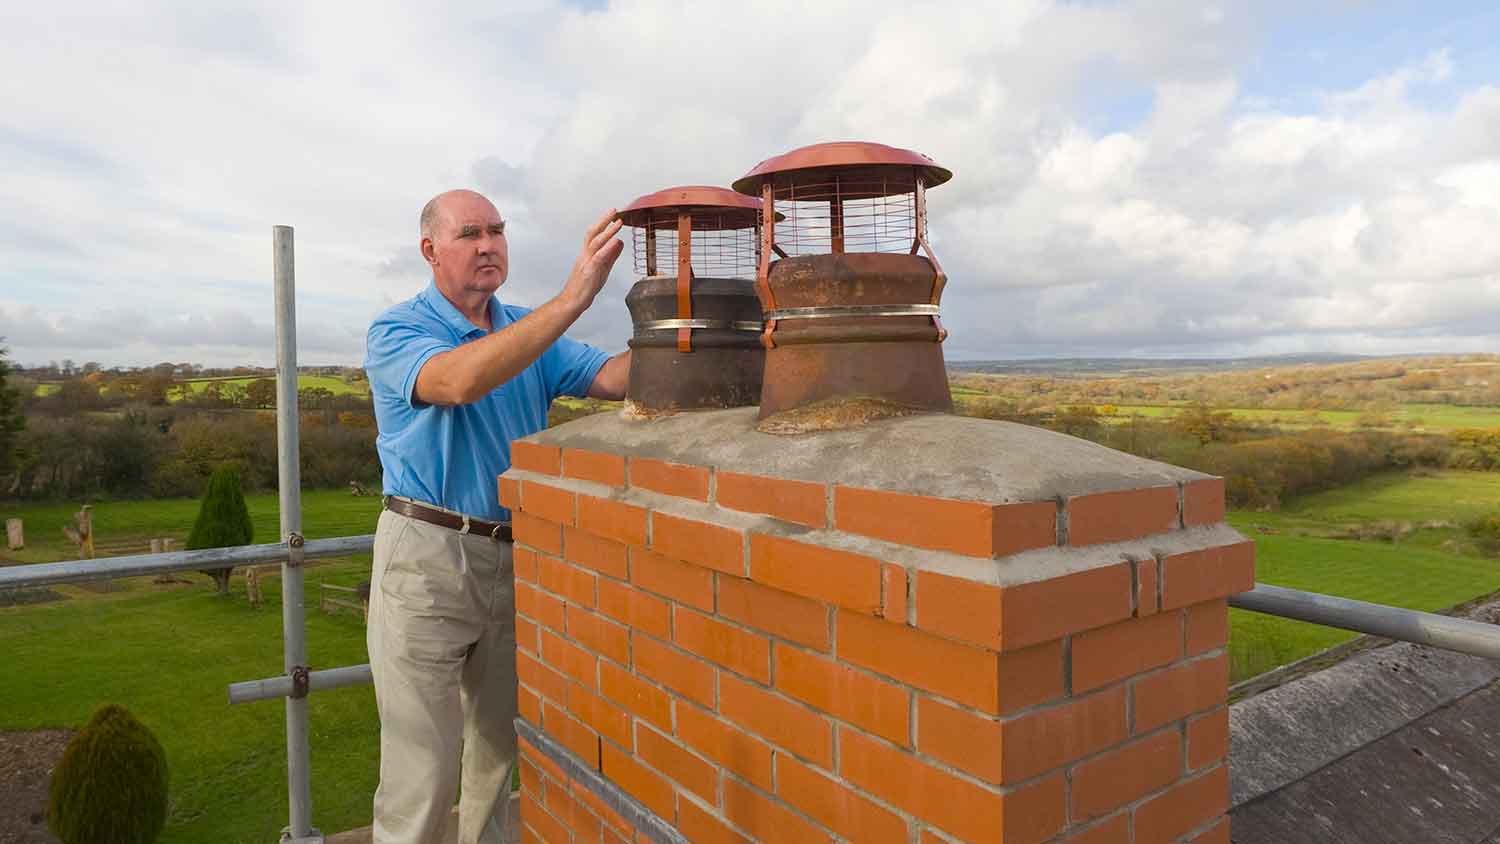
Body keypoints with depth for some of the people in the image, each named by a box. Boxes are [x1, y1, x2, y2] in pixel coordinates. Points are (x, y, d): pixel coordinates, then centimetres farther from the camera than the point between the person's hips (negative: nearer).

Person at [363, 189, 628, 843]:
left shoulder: (528, 332, 10)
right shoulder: (396, 332, -7)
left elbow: (613, 378, -4)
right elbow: (459, 380, -29)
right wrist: (572, 299, -36)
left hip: (514, 558, 5)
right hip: (426, 559, -5)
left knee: (500, 750, 18)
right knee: (423, 767, 0)